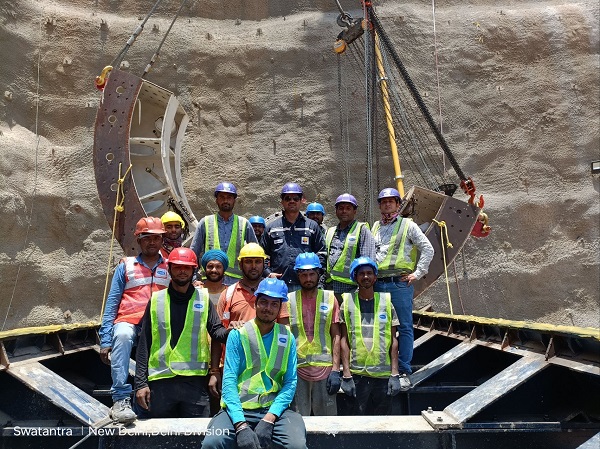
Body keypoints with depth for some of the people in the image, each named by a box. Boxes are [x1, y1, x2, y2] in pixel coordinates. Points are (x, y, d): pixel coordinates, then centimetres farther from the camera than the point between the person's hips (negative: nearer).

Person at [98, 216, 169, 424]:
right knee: (122, 335, -37)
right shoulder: (126, 266, 17)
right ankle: (121, 399, -35)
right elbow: (112, 303, 10)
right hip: (128, 322, 0)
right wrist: (105, 340, 0)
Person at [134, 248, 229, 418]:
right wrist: (141, 383, 1)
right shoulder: (156, 300, 7)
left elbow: (216, 330, 1)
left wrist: (231, 332, -22)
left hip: (196, 380, 0)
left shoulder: (203, 297, 7)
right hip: (161, 380, 1)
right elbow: (144, 345, 6)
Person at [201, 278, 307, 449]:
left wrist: (269, 419, -15)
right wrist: (241, 425, -19)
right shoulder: (238, 335, 1)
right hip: (239, 409, -1)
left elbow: (290, 383, 0)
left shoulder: (287, 338, 7)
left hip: (275, 408, 1)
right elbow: (229, 381, -6)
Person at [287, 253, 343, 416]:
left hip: (324, 368, 0)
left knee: (327, 418, 5)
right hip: (296, 368, 0)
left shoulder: (329, 298, 5)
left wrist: (336, 369, -3)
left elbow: (336, 336, 4)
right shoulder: (289, 299, 5)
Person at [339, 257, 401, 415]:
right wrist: (346, 376, -3)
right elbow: (344, 340, 3)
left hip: (384, 373, 1)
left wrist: (395, 374, 0)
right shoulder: (347, 302, 4)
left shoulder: (386, 302, 6)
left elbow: (393, 341, 7)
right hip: (357, 373, -1)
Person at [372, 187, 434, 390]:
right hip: (378, 284, 4)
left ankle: (404, 372, 6)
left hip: (400, 284, -4)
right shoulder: (376, 227, 16)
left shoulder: (408, 225, 3)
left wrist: (417, 273, -5)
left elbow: (428, 249, 1)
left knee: (404, 327, 0)